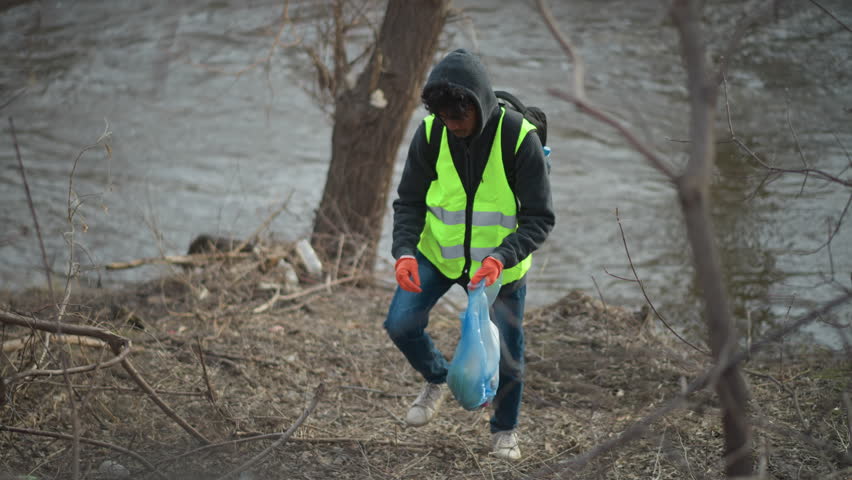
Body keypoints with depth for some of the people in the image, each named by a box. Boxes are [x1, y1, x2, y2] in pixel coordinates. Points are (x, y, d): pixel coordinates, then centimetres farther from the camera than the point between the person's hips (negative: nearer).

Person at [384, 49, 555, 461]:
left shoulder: (519, 138, -24)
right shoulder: (430, 133, -15)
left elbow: (540, 217, -20)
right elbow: (409, 202, -6)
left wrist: (502, 257, -36)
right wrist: (404, 251, -24)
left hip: (500, 263, -2)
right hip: (439, 252, 2)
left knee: (507, 354, 5)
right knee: (401, 323, -13)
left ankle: (505, 431, 32)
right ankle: (437, 380, 19)